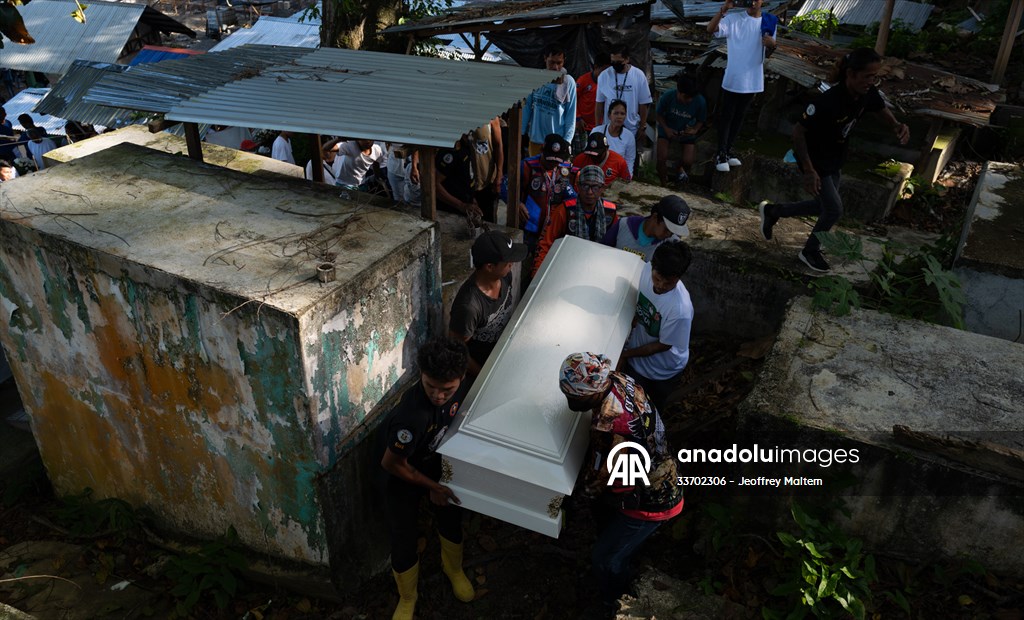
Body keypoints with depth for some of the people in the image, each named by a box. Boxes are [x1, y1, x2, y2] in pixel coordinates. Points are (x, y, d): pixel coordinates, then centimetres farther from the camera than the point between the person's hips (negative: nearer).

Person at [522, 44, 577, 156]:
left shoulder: (568, 82, -5)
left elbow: (571, 113, -2)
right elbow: (527, 106, 7)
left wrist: (567, 140, -8)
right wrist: (522, 132, 5)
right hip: (535, 138, 3)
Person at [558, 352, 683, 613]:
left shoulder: (611, 427, -41)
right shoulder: (619, 380, -17)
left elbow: (599, 478, -22)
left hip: (650, 502, -8)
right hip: (660, 479, 8)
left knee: (606, 560, 12)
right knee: (606, 518, 31)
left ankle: (615, 605, 41)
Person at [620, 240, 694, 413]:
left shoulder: (681, 309, -40)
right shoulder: (647, 270, -24)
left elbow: (663, 345, -24)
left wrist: (626, 354, -17)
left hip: (663, 369, -4)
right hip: (636, 352, 4)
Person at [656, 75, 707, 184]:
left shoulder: (700, 101, -23)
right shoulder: (667, 97, -25)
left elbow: (700, 120, -5)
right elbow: (659, 115, -8)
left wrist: (694, 130, -27)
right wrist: (666, 129, -25)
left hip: (687, 132, 1)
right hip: (668, 129, -1)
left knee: (688, 161, -12)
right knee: (662, 158, -20)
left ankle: (678, 167, 30)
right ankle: (664, 183, 9)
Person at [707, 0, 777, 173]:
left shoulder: (768, 23, 4)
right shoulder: (734, 19, -8)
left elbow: (767, 55, 8)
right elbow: (710, 29, -22)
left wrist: (772, 45, -15)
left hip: (752, 80, 4)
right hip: (733, 79, -4)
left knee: (739, 117, 14)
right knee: (726, 116, 1)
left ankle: (729, 149, 26)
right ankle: (721, 153, 8)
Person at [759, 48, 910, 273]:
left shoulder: (868, 94, -13)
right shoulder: (829, 101, -35)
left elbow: (883, 110, 9)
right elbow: (798, 132, -28)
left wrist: (897, 126, -14)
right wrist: (809, 171, -29)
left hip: (834, 159, 8)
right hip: (815, 159, -8)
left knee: (824, 206, 18)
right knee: (834, 209, -1)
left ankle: (772, 211, 37)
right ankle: (810, 251, 26)